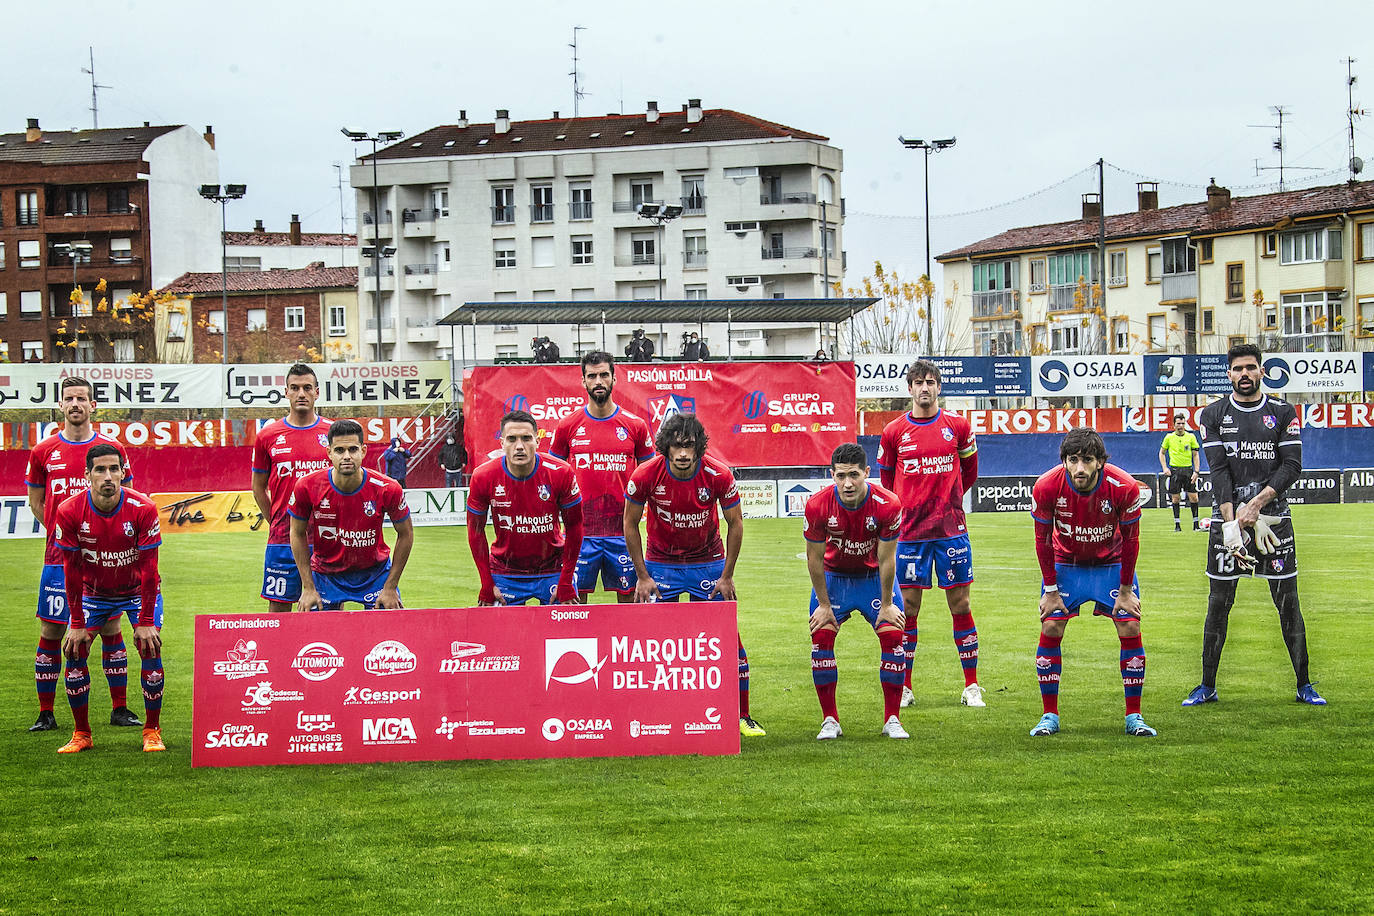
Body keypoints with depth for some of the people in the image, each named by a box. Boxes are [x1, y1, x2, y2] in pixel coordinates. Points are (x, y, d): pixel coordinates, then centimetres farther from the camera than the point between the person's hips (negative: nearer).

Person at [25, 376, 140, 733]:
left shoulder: (112, 449, 2)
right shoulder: (44, 451, 4)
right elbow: (36, 501, 14)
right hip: (58, 556, 0)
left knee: (111, 630, 4)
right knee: (50, 633, 2)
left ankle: (120, 709, 13)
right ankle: (46, 713, 10)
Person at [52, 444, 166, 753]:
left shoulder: (143, 508, -24)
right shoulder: (69, 512, -20)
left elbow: (148, 568, -19)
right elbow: (72, 571, -13)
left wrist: (146, 622, -20)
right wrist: (78, 624, -14)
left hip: (138, 590, -2)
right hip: (93, 592, 2)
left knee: (150, 647, -18)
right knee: (74, 650, -11)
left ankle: (152, 732, -3)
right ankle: (81, 734, 4)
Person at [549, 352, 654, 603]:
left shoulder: (635, 426, 3)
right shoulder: (567, 426, 3)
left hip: (622, 530, 0)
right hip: (580, 531, 0)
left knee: (627, 596, 5)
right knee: (575, 599, 1)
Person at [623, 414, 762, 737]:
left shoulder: (719, 475, -20)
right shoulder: (646, 475, -20)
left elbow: (735, 523, -6)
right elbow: (630, 523, -6)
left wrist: (727, 576, -6)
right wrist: (642, 576, -7)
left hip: (708, 562, 0)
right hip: (661, 563, 0)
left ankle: (742, 717, 9)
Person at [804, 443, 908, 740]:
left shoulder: (887, 504, -27)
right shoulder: (817, 506, -26)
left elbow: (886, 560, -16)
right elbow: (814, 559, -12)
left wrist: (887, 604, -10)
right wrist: (824, 604, -8)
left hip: (875, 576, 0)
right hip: (834, 576, 1)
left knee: (892, 636, -12)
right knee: (821, 636, -12)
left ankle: (892, 720, 1)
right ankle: (830, 720, 0)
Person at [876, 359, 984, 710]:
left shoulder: (957, 426, 2)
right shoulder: (893, 432, 2)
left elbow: (969, 472, 15)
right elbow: (886, 480, 13)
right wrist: (908, 509, 9)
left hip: (951, 530, 0)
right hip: (909, 532, 0)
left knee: (960, 605, 3)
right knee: (907, 608, 2)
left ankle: (971, 687, 10)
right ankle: (904, 688, 11)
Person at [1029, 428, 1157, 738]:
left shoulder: (1124, 487, -29)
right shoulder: (1046, 487, -27)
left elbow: (1130, 540, -13)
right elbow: (1043, 539, -11)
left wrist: (1125, 590, -9)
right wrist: (1050, 590, -9)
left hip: (1112, 564, 0)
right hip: (1065, 563, 0)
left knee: (1130, 628, -9)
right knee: (1050, 628, -9)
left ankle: (1134, 716, 4)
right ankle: (1050, 716, 3)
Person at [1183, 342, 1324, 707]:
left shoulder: (1282, 413, 5)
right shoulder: (1214, 414, 4)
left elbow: (1292, 465, -3)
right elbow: (1218, 470, -5)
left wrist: (1256, 504, -14)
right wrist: (1232, 521, -15)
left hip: (1273, 515, 0)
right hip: (1228, 516, 0)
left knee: (1288, 602, 1)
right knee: (1219, 603, 2)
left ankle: (1304, 685, 10)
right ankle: (1207, 686, 10)